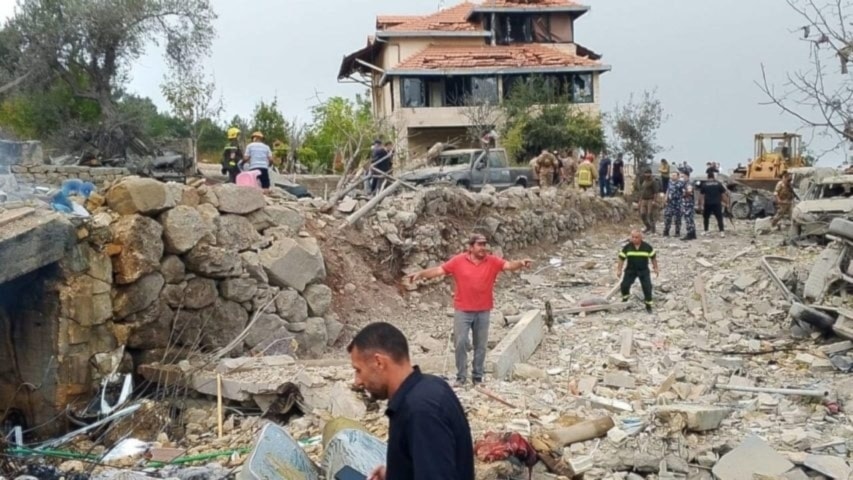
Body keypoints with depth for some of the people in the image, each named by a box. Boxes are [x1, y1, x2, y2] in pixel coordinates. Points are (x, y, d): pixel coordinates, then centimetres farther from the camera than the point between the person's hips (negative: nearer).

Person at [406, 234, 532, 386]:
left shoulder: (492, 261, -3)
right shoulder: (458, 261, -5)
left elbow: (508, 265, -15)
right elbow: (439, 270, -3)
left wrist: (521, 263, -35)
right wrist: (420, 274, -13)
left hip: (483, 311, 1)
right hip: (462, 310, -1)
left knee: (480, 345, 9)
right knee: (461, 343, -1)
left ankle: (478, 376, 21)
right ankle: (461, 376, 10)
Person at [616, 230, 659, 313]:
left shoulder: (647, 247, -11)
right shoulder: (627, 247, -10)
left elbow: (653, 257, 3)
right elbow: (621, 258, -1)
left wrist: (656, 268, 5)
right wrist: (619, 270, -4)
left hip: (643, 270, -1)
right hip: (630, 270, 1)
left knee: (647, 287, -6)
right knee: (624, 285, -8)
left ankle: (648, 304, 11)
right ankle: (625, 297, 25)